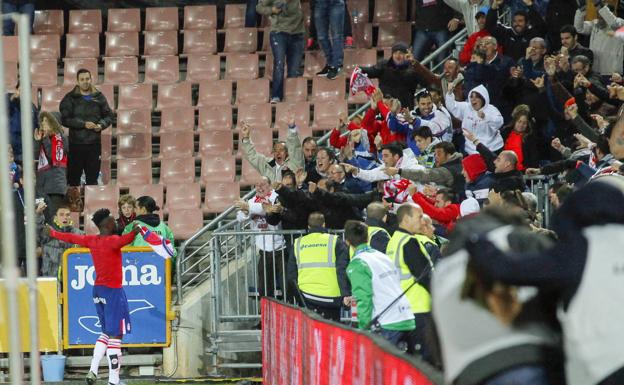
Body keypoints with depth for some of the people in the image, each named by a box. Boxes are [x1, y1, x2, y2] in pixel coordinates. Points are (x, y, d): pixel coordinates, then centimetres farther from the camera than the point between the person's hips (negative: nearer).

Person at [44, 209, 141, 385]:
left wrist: (53, 233, 37)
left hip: (98, 289, 8)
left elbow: (71, 238, 21)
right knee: (115, 336, -6)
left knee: (106, 332, 20)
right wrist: (133, 233, -56)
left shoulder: (91, 241, 5)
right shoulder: (112, 240, -15)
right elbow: (123, 240, -38)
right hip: (113, 291, -8)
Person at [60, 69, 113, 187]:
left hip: (94, 143, 3)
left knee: (93, 178, 10)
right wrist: (84, 124, -17)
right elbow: (65, 119, -9)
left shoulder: (99, 97, 7)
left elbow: (108, 115, 12)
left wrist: (101, 125, -9)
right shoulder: (70, 98, -2)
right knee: (74, 178, 1)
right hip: (76, 143, -3)